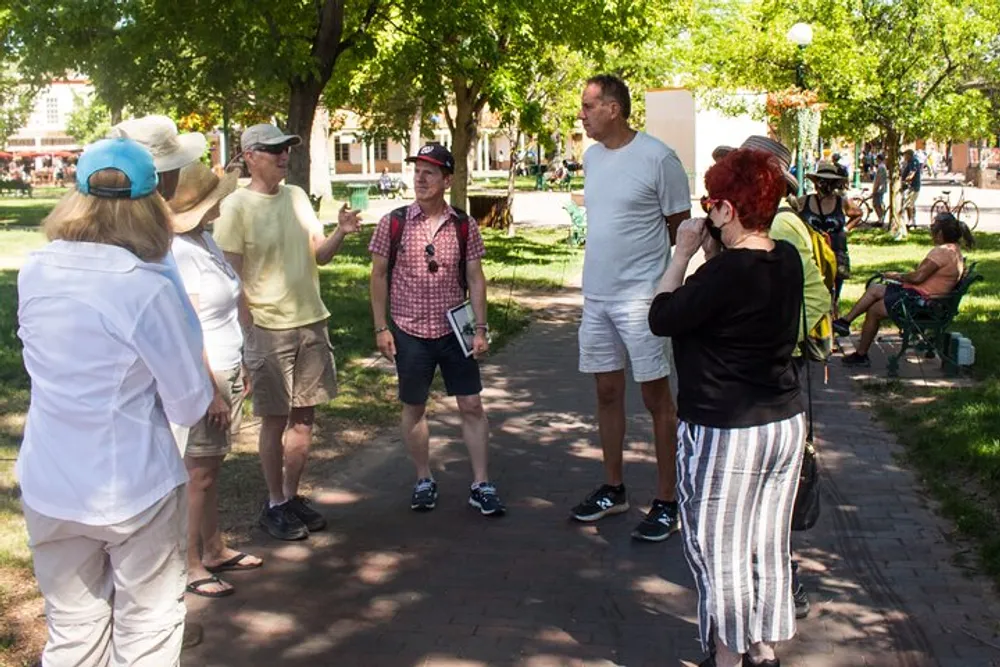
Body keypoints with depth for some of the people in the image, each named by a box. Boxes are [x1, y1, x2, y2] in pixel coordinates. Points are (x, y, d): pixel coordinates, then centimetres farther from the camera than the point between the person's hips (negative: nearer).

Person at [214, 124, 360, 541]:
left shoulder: (297, 197, 8)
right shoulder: (235, 207, -10)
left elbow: (319, 255, 12)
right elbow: (233, 278, -11)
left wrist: (341, 232, -8)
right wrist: (249, 332, -14)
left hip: (311, 322, 6)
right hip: (268, 329, -6)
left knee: (304, 417, 12)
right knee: (275, 420, 4)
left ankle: (292, 496, 26)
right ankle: (275, 506, 19)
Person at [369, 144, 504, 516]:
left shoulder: (464, 226, -2)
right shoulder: (394, 223, -4)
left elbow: (475, 279, 2)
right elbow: (379, 276, 0)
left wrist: (480, 328, -3)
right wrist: (381, 328, -4)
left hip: (454, 330, 1)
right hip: (409, 331, 0)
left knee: (471, 404, 2)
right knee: (413, 408, 9)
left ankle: (481, 485, 11)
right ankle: (424, 481, 24)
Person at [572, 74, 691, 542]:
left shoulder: (657, 157, -12)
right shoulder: (591, 156, 8)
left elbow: (681, 226, -5)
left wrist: (644, 260, -5)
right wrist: (608, 260, 11)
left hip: (642, 297, -7)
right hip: (596, 296, 7)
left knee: (655, 398, 2)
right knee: (607, 393, 14)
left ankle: (667, 502, 12)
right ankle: (613, 489, 28)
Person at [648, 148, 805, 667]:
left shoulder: (725, 274, -23)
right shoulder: (788, 260, 1)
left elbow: (661, 318, -13)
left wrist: (684, 253, -7)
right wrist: (713, 253, 4)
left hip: (724, 433, -8)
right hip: (785, 423, 8)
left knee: (719, 549, 9)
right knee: (768, 545, 19)